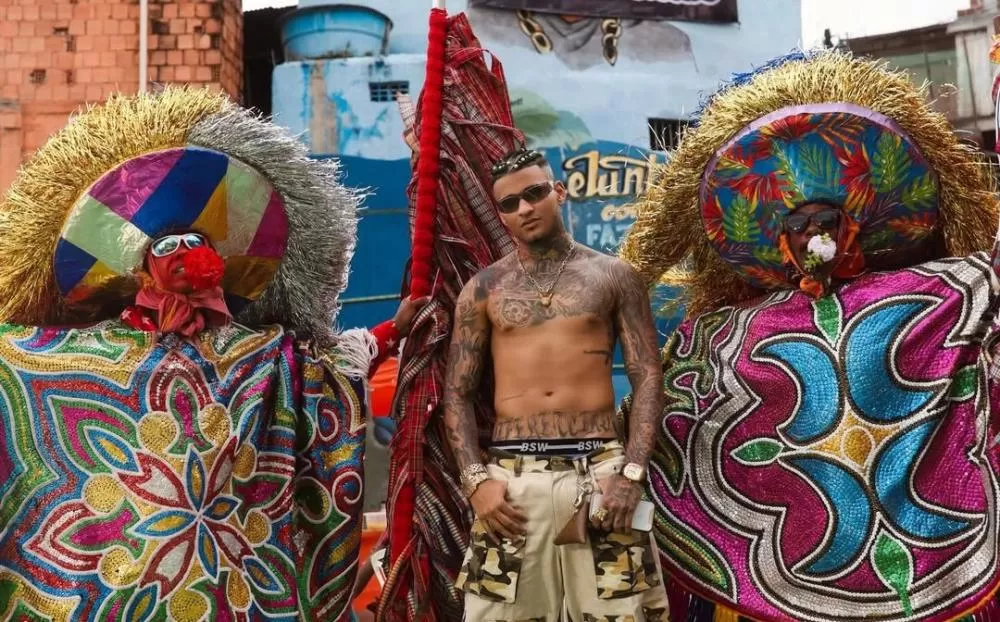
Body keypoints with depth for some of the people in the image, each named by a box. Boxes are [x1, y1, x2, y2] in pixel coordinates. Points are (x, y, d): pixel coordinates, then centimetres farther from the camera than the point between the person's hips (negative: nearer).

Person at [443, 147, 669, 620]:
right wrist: (476, 479, -6)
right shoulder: (483, 290, 8)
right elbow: (458, 393, 7)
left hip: (599, 470, 0)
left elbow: (647, 378, 3)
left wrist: (631, 472, -9)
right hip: (511, 475, 1)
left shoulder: (613, 277, 7)